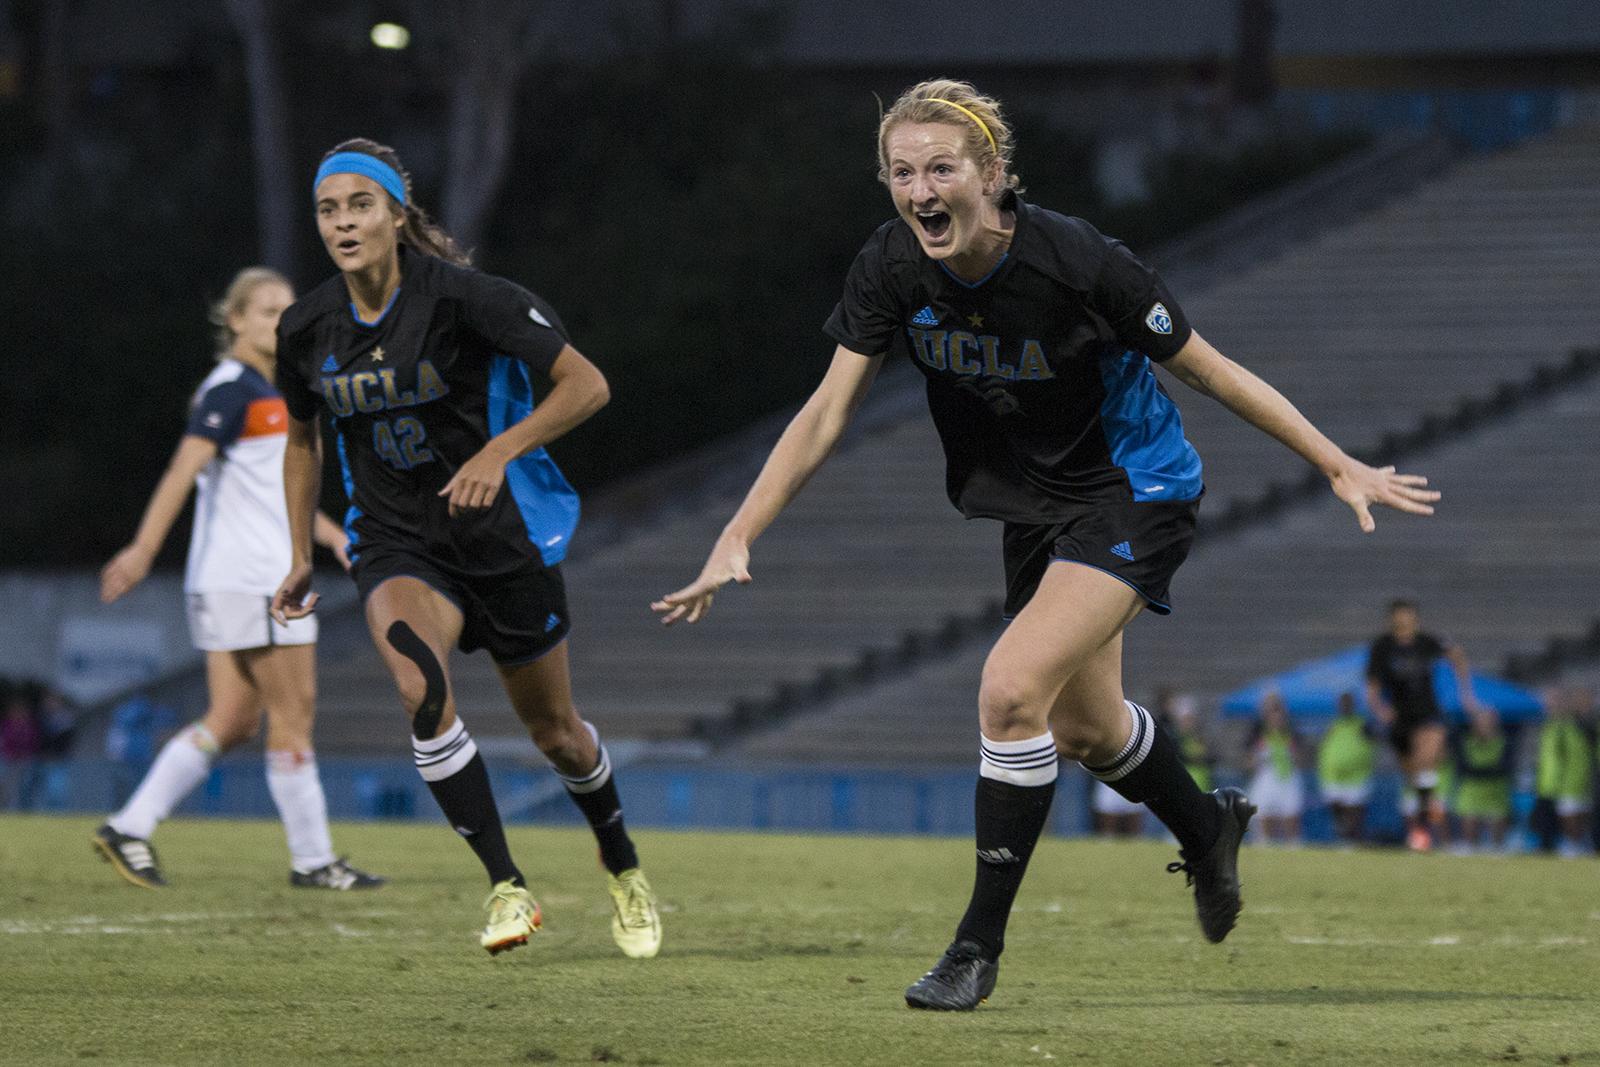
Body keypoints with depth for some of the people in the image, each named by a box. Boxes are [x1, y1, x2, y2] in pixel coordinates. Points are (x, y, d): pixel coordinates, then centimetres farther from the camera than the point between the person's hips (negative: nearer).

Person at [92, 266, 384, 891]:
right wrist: (144, 549, -26)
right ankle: (311, 859, 0)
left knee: (233, 722, 7)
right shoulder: (231, 388, -10)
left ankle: (129, 829, 4)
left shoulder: (265, 393, 20)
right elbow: (183, 471, -19)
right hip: (251, 578, -10)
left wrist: (331, 533, 25)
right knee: (294, 714, -5)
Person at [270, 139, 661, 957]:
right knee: (418, 684, -29)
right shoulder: (307, 329, -4)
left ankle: (622, 868, 43)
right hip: (394, 544, 2)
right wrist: (302, 559, 13)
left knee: (554, 732, 12)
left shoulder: (461, 298, -18)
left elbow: (586, 384, -16)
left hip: (501, 534, -2)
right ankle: (507, 888, -21)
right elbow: (302, 440, 16)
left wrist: (500, 450, -28)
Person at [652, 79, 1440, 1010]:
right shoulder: (893, 268, -16)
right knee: (1084, 729, 20)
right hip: (1033, 505, 6)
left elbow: (1209, 369, -18)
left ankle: (981, 944, -11)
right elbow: (829, 413, -10)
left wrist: (1340, 467, -13)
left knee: (1013, 688, -23)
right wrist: (737, 539, -16)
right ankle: (1208, 830, 52)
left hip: (1134, 491, -6)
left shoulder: (1076, 262, -29)